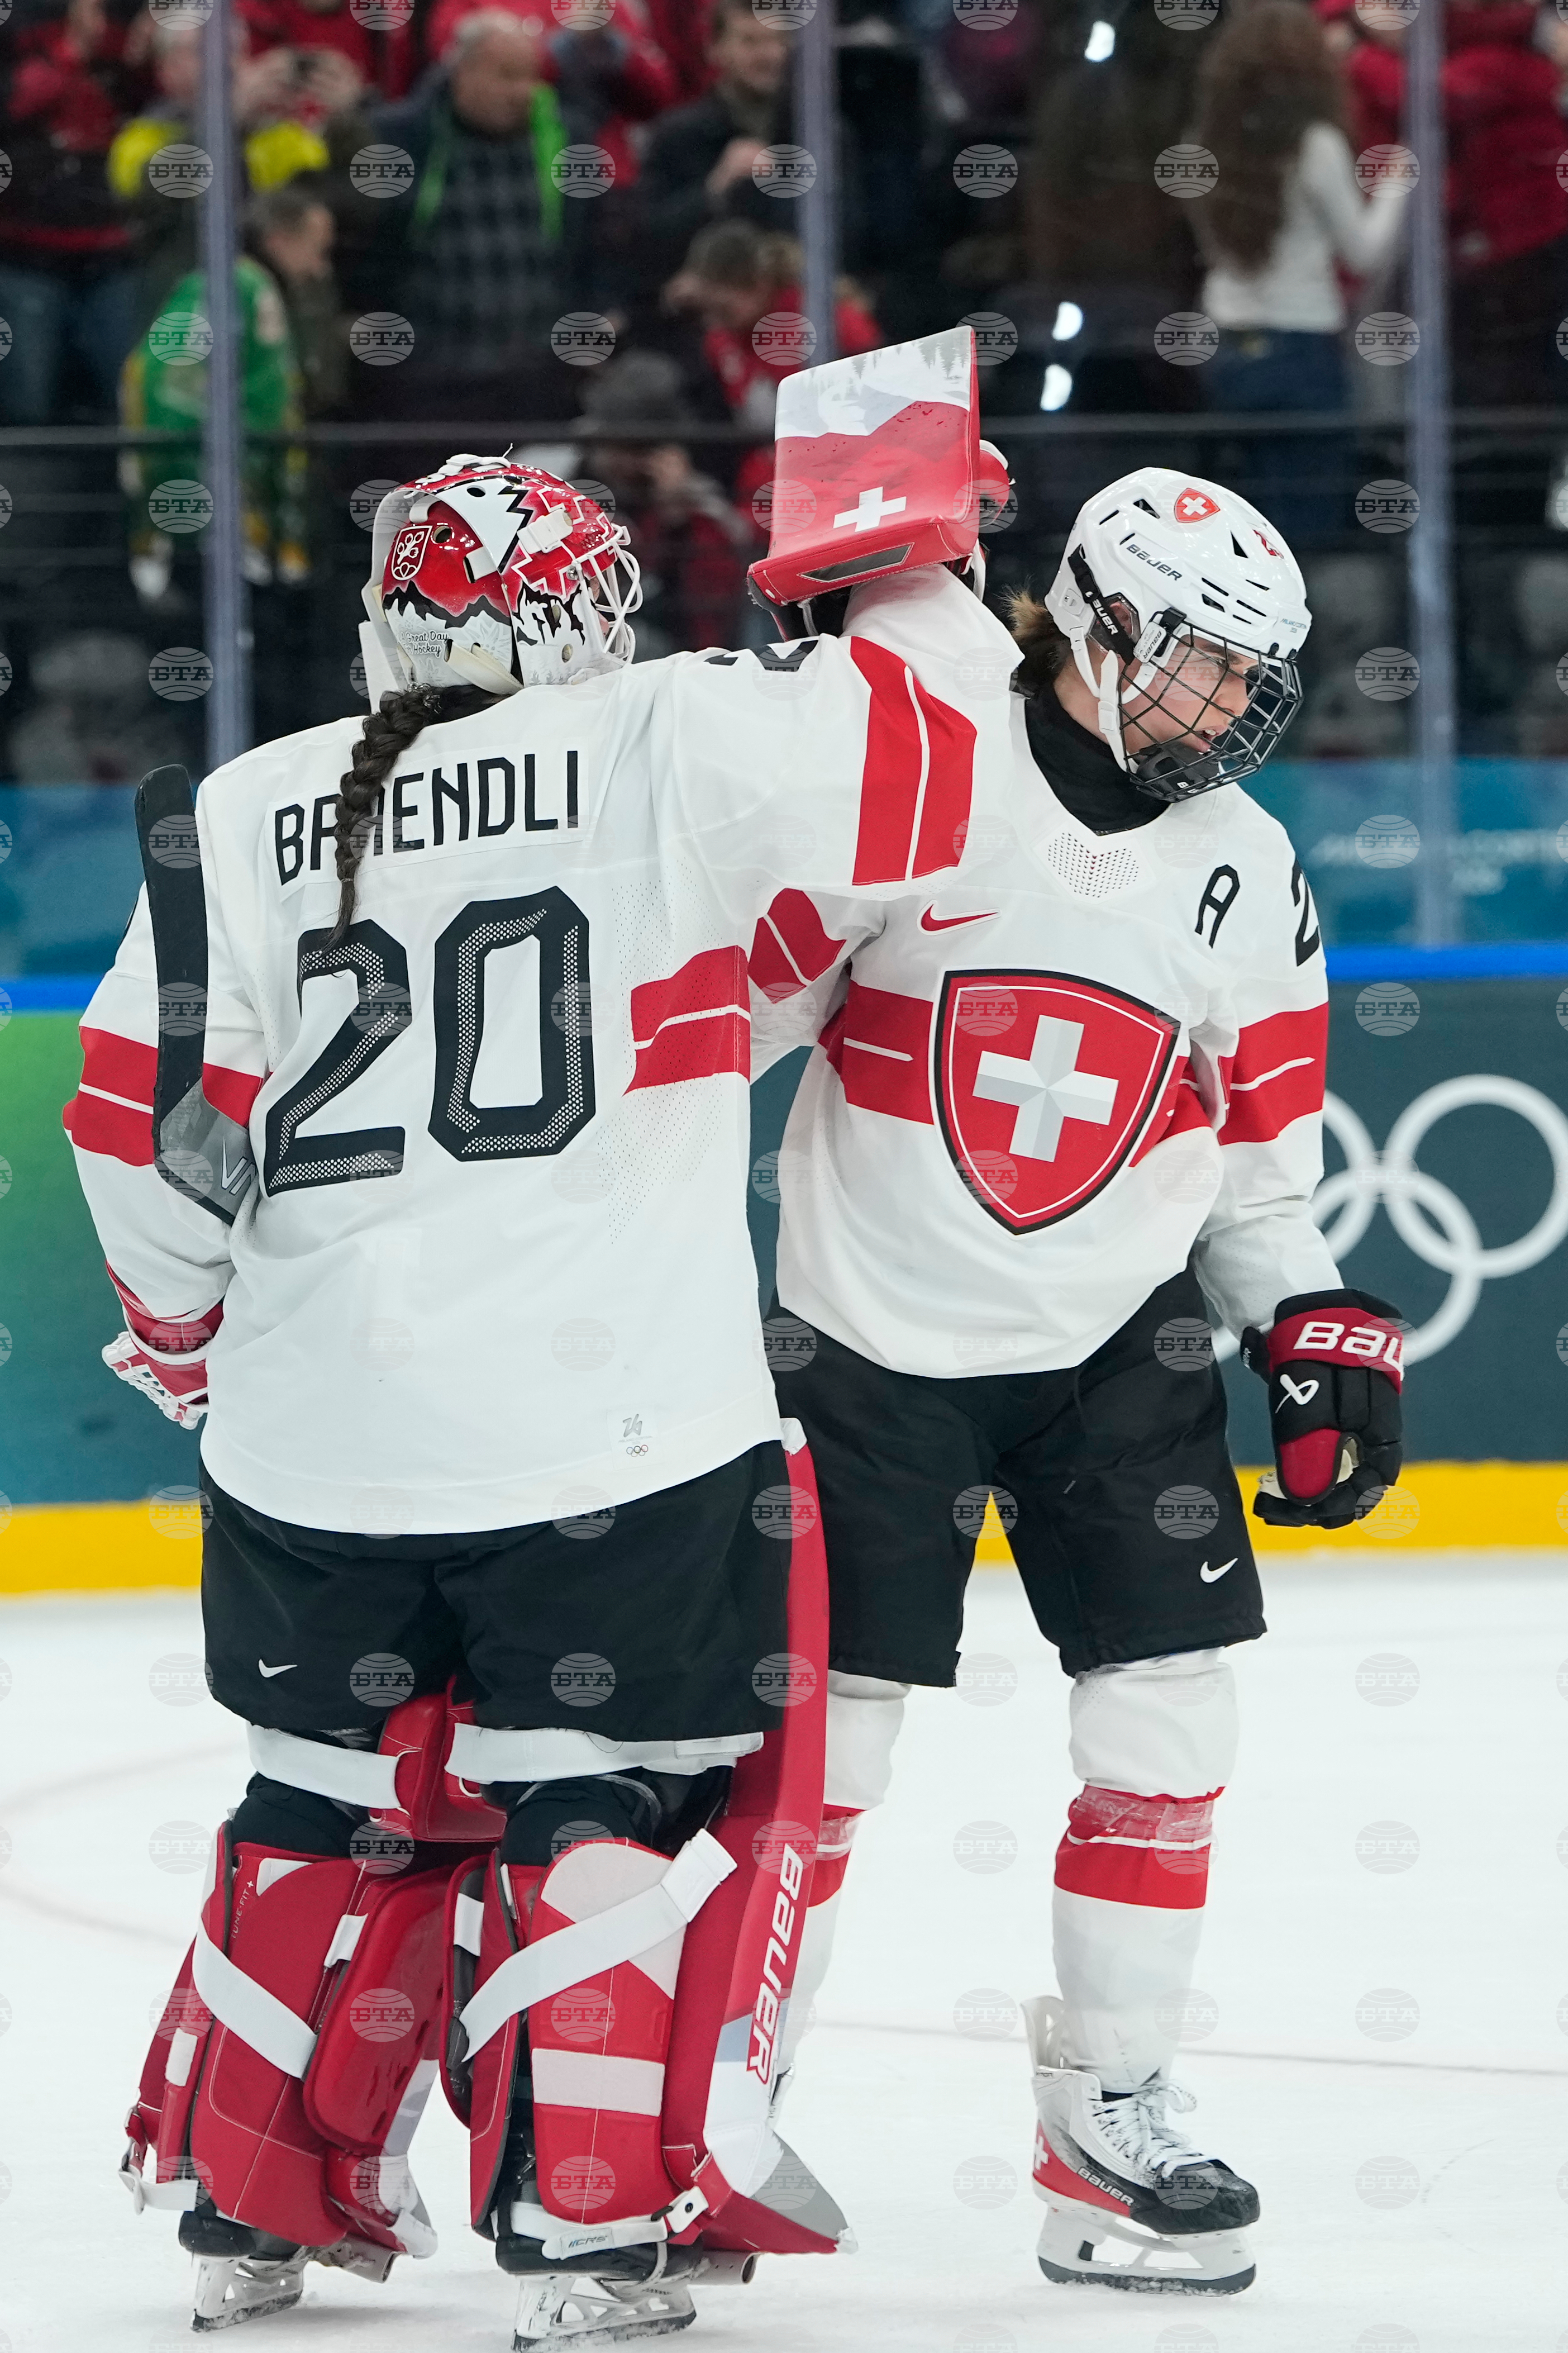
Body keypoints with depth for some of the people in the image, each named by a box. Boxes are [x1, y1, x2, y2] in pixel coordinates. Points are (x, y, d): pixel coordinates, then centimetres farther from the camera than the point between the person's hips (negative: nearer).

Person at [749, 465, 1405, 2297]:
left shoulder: (1247, 879, 3)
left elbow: (1259, 1160, 11)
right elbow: (727, 1011, -7)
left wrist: (1324, 1337, 2)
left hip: (1118, 1350, 4)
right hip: (872, 1336, -4)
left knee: (1167, 1718, -3)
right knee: (822, 1730, 0)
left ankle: (1109, 2117, 7)